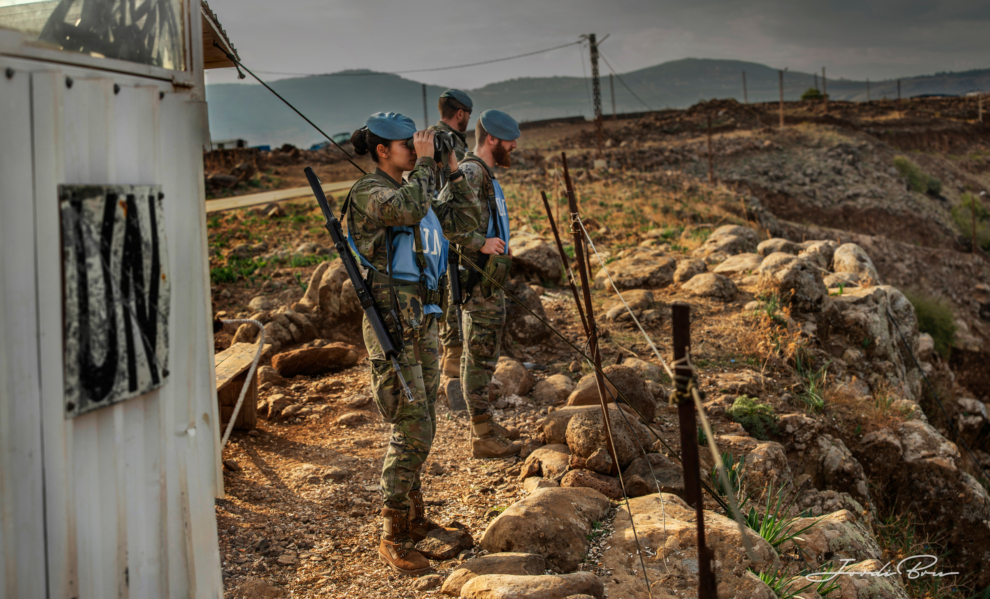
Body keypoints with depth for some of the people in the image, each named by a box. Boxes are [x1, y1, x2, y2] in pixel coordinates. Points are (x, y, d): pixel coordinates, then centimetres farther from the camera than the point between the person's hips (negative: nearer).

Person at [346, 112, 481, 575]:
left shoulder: (415, 190, 15)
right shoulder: (369, 192, -10)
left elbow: (468, 218, 15)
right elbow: (409, 208, -31)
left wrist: (452, 169, 9)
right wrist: (424, 162, -18)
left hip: (423, 320, 9)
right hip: (392, 323, -9)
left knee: (420, 428, 16)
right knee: (411, 432, -9)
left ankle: (413, 518, 30)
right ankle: (393, 540, 0)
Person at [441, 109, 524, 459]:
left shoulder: (485, 174, 16)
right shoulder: (470, 172, -16)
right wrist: (481, 243, -25)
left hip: (488, 282, 10)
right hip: (479, 282, -10)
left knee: (483, 355, 17)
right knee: (480, 356, -5)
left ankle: (485, 426, 28)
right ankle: (483, 438, 1)